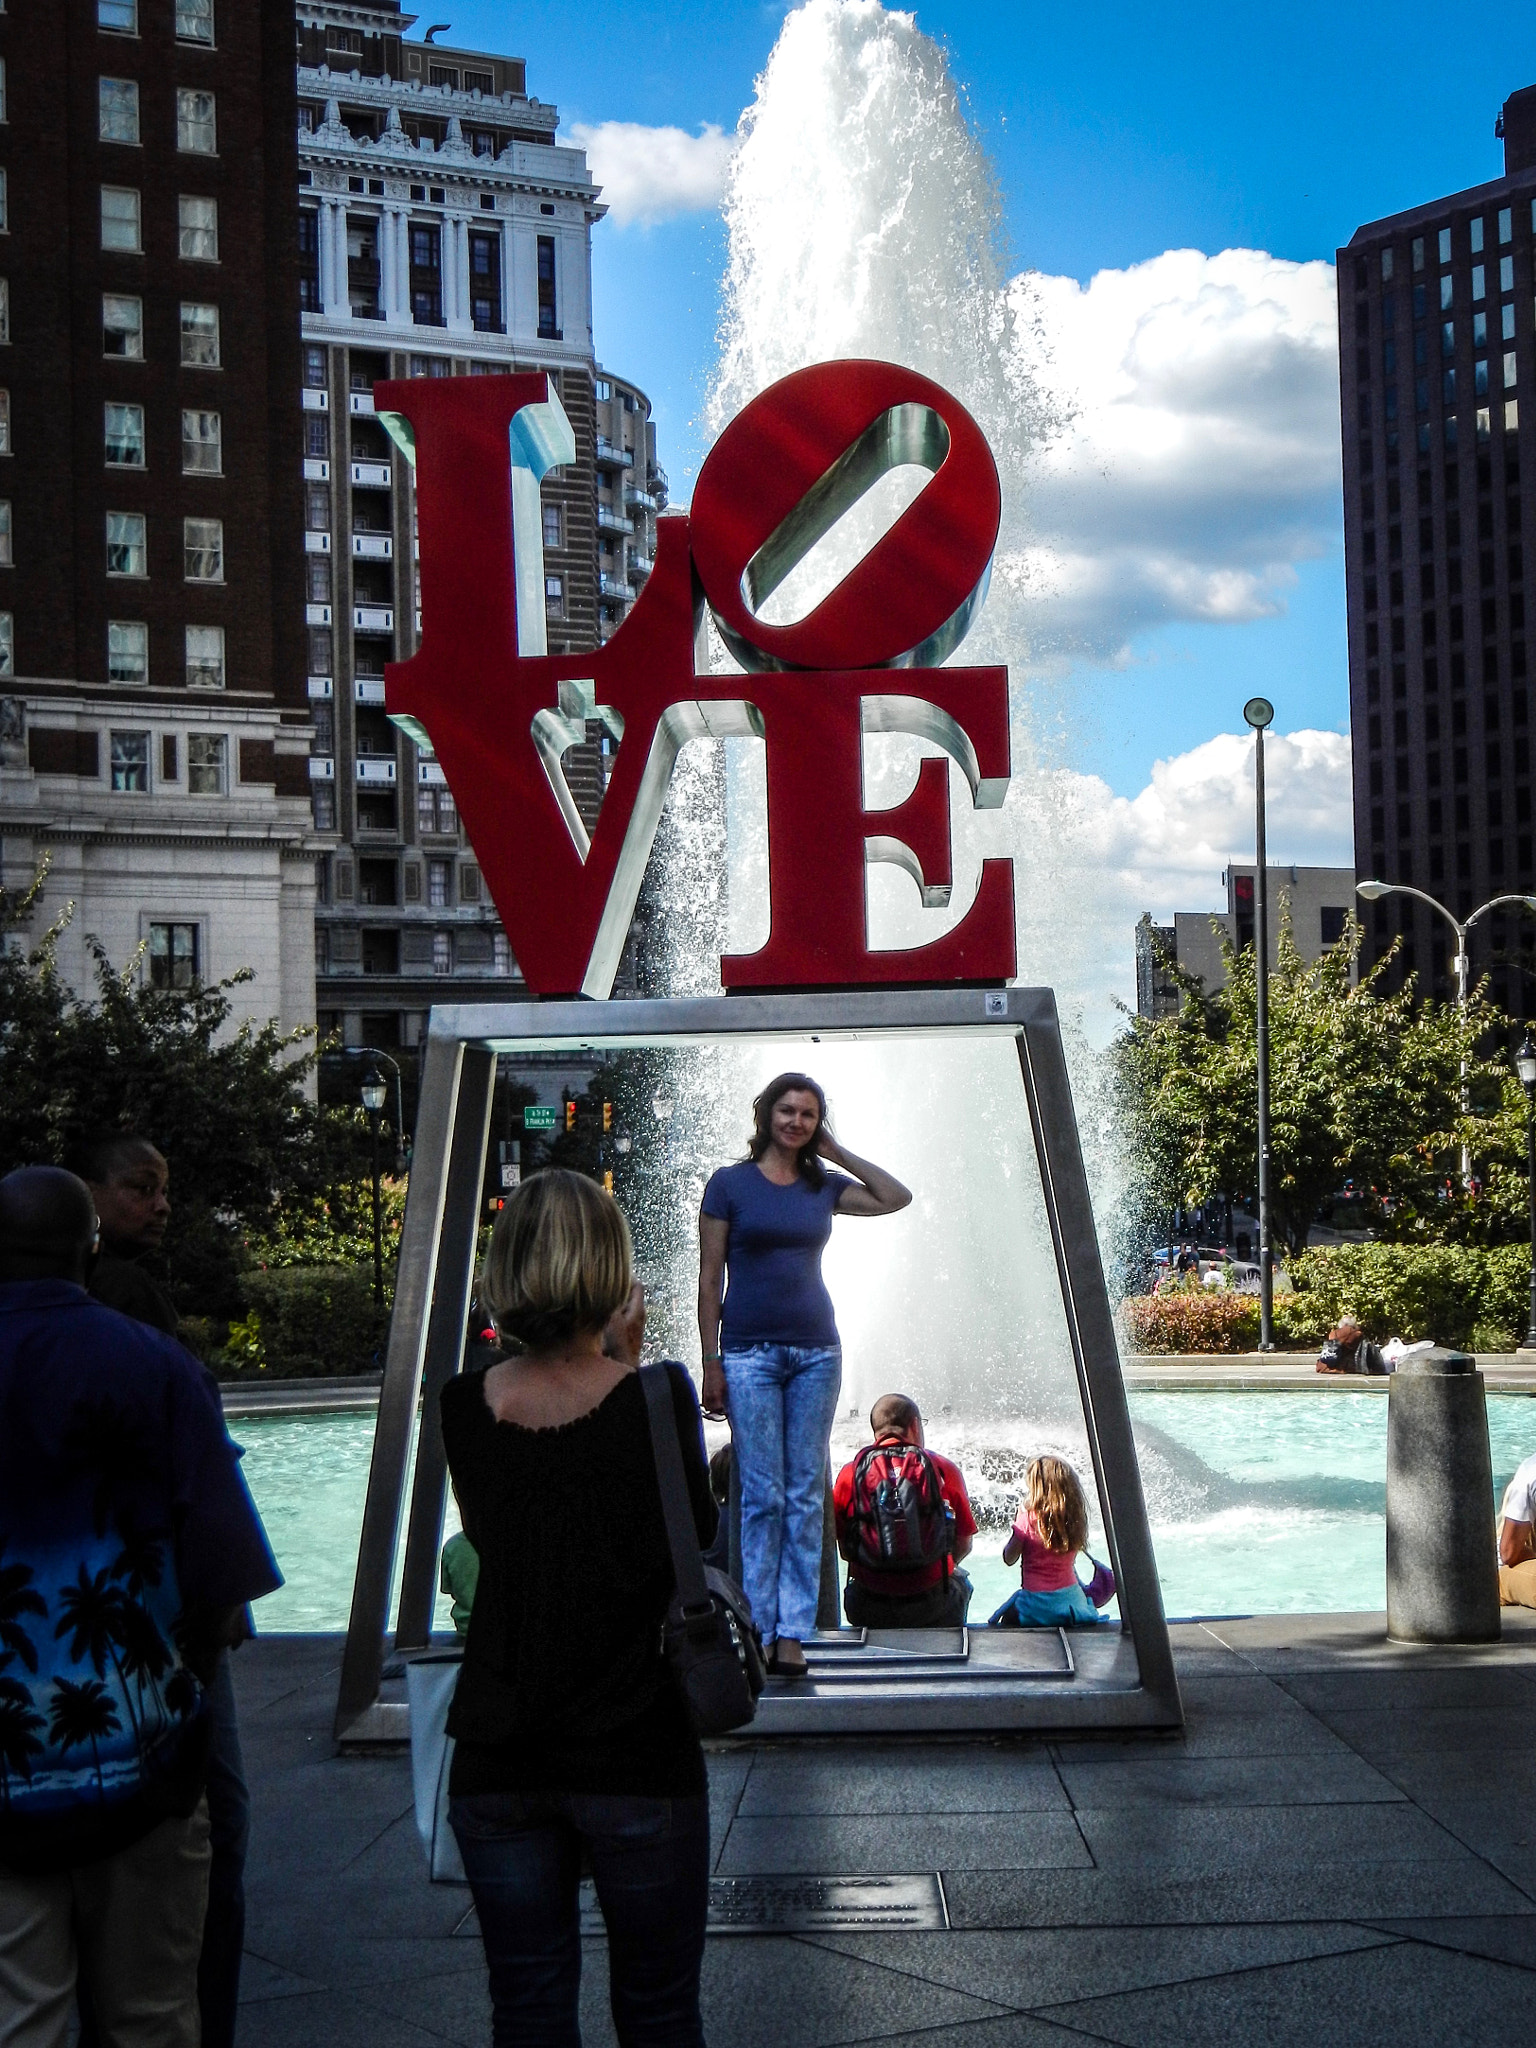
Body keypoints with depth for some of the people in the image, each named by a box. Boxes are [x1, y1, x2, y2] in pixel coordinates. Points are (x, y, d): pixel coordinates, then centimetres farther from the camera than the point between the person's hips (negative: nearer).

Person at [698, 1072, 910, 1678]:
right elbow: (709, 1279, 0)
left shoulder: (824, 1187, 10)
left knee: (806, 1496, 1)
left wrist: (837, 1152, 10)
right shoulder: (729, 1184, 1)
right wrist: (711, 1362, -5)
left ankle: (792, 1633, 3)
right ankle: (757, 1629, -1)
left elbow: (897, 1198, 15)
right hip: (751, 1352, -3)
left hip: (817, 1351, 4)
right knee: (762, 1495, -6)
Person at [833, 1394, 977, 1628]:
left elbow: (843, 1548, 3)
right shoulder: (945, 1470, -6)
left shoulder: (849, 1473, -4)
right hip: (930, 1606, -1)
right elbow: (964, 1545, 2)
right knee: (960, 1582, 34)